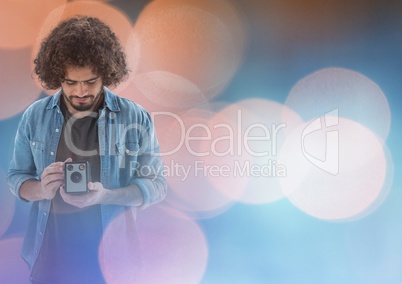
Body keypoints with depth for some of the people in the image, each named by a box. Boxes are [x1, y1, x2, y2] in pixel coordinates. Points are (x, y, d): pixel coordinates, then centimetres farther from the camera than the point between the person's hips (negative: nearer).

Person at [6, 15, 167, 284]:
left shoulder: (136, 118, -10)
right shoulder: (35, 116, -3)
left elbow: (156, 185, -8)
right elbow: (16, 177, 6)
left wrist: (105, 196, -25)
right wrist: (41, 190, -17)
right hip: (50, 257, 2)